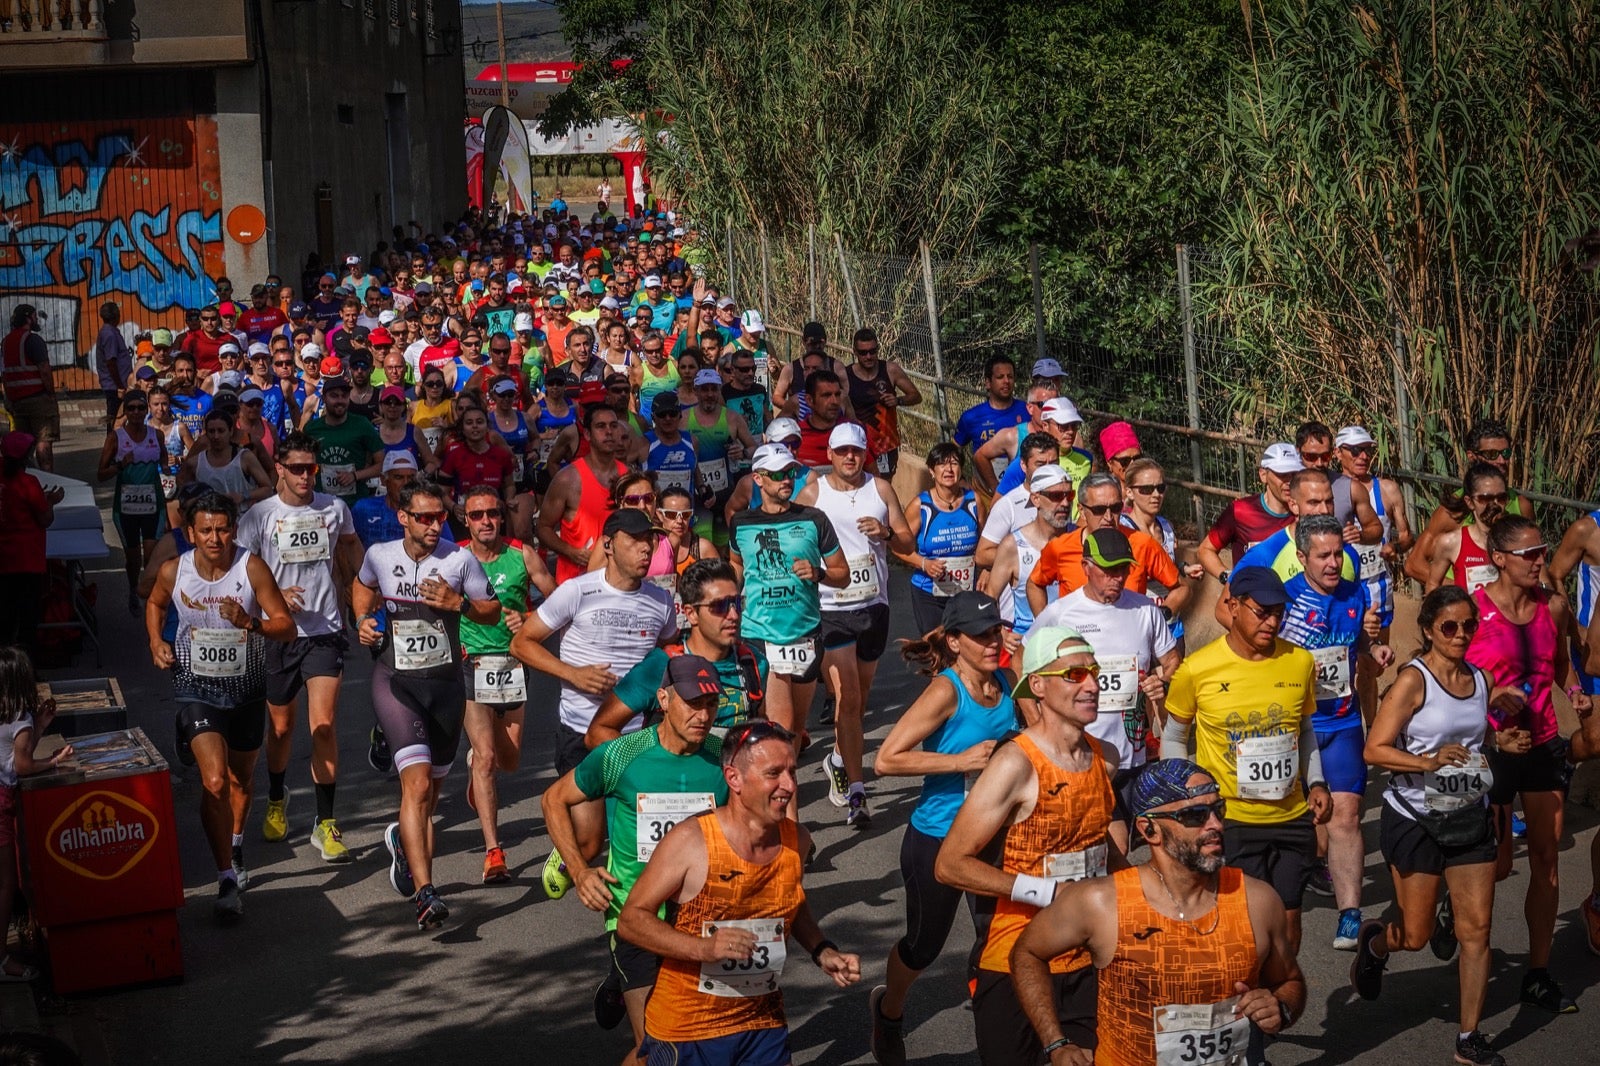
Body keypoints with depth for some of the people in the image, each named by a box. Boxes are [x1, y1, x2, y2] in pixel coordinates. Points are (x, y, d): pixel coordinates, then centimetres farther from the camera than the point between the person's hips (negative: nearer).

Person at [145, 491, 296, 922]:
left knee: (241, 779, 21)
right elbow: (155, 604, 14)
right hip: (197, 688, -1)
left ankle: (235, 847, 49)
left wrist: (250, 623, -33)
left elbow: (287, 626, -16)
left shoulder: (251, 568, -16)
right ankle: (227, 880, -14)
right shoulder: (173, 572, -10)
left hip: (246, 689, 1)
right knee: (214, 781, -19)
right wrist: (156, 642, -2)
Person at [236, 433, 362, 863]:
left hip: (325, 630, 0)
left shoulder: (334, 508, 2)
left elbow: (351, 547, 23)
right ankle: (276, 797, 41)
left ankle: (325, 824, -6)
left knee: (323, 724, -11)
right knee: (281, 725, 14)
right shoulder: (258, 517, -4)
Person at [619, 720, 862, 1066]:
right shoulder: (690, 842, -18)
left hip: (764, 1025, 5)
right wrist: (703, 948, -28)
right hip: (686, 1031, -4)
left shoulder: (797, 841, -2)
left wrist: (822, 952, 2)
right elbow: (631, 920, -15)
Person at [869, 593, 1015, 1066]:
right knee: (925, 944, 15)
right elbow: (886, 760, -27)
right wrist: (961, 761, -29)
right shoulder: (945, 691, -22)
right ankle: (889, 1011, 45)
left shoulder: (1006, 682, -4)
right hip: (937, 839, -5)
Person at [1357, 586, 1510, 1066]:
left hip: (1470, 817, 5)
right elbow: (1375, 749, -18)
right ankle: (1374, 942, 40)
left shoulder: (1480, 680, 6)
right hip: (1416, 818, -5)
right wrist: (1430, 763, -31)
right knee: (1415, 936, 4)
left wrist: (1501, 743, 2)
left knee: (1477, 928, 1)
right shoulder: (1414, 679, -13)